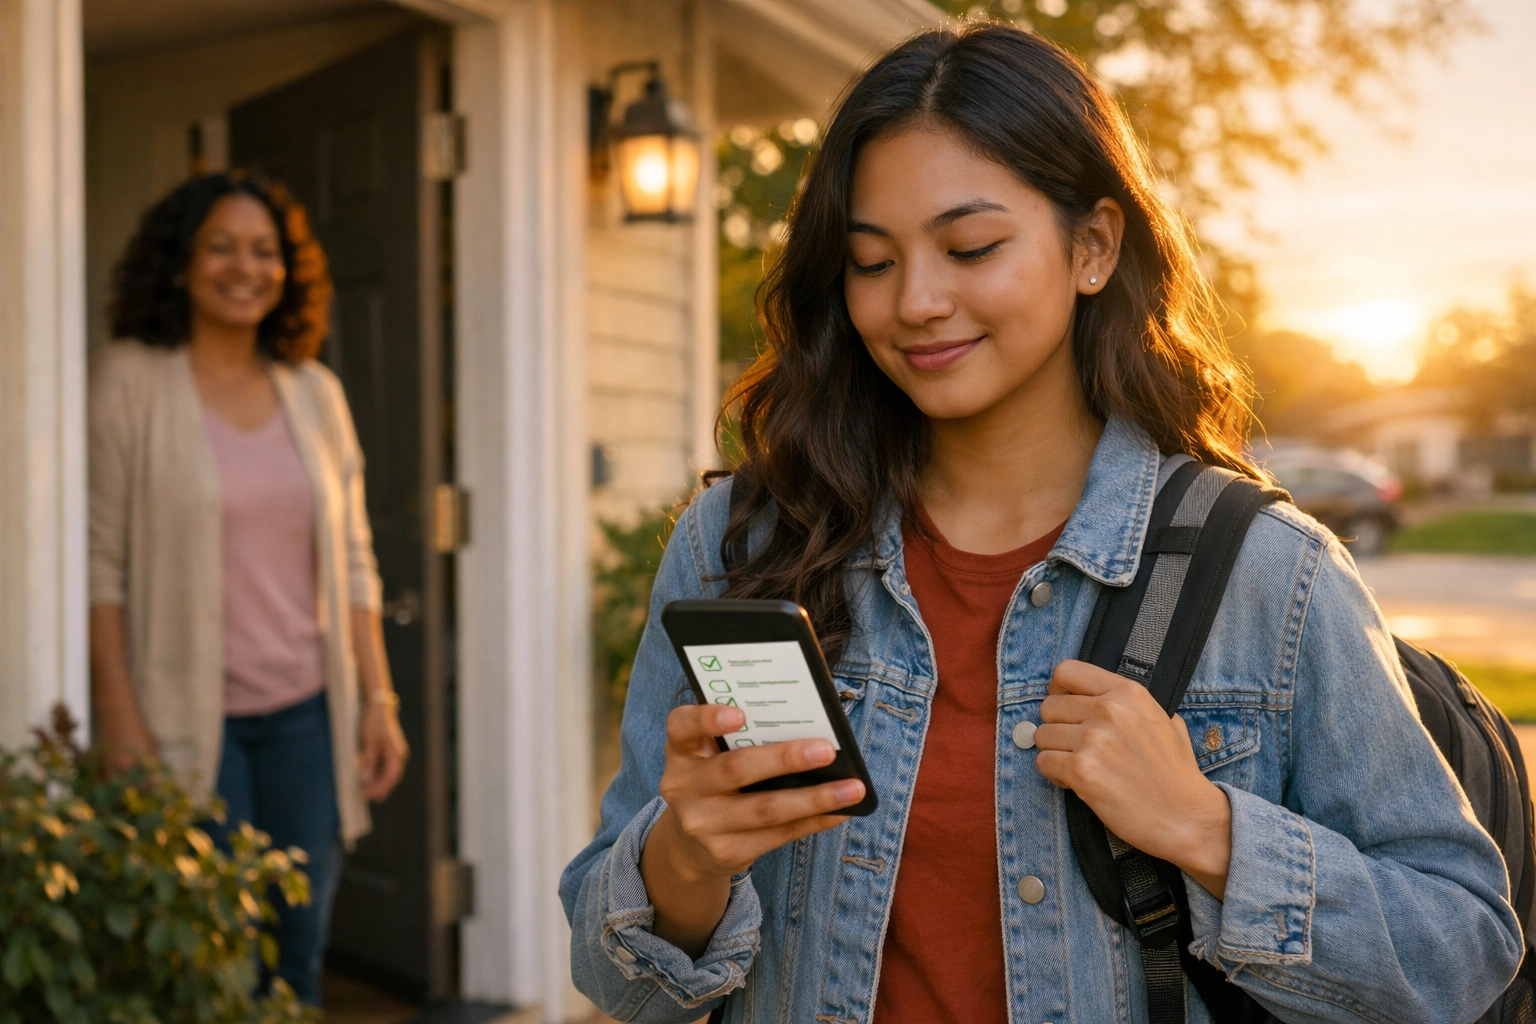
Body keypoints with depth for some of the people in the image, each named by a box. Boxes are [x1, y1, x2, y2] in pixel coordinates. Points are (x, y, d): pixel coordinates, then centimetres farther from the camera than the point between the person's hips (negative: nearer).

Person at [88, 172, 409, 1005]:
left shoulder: (315, 391, 10)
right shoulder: (128, 381, -3)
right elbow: (99, 558, -7)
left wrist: (378, 699, 7)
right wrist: (120, 720, -12)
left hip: (307, 712, 4)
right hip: (189, 716, -4)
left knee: (301, 943, 8)